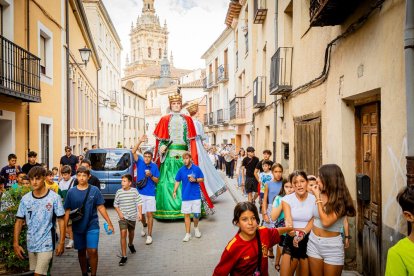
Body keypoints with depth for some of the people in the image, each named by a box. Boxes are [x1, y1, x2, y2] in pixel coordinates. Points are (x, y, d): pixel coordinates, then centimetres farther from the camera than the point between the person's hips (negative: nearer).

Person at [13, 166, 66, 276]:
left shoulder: (54, 197, -11)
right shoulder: (25, 199, -1)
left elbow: (61, 220, -7)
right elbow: (19, 221, 4)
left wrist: (61, 242, -10)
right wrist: (16, 243, -1)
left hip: (46, 244, -4)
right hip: (31, 244, 5)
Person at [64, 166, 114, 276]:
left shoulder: (94, 190, -6)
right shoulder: (71, 192, -2)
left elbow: (101, 207, -2)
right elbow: (67, 211, 2)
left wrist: (109, 223, -2)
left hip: (92, 225, -2)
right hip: (77, 227, 2)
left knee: (92, 251, -10)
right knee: (81, 252, 14)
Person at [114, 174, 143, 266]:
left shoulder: (134, 191, -7)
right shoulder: (119, 192, -7)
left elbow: (139, 203, -3)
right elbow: (115, 204, 3)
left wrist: (140, 213, -11)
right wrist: (119, 213, -10)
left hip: (132, 216, 1)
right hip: (123, 217, -1)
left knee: (131, 232, 22)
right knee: (123, 234, -13)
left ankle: (130, 244, 54)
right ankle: (124, 256, -9)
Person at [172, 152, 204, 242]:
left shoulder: (196, 169, -5)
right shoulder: (181, 170, 0)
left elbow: (202, 179, 3)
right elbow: (177, 181, 7)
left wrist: (195, 180, -15)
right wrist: (174, 191, -2)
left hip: (196, 196, -1)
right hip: (185, 196, 1)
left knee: (197, 214, 3)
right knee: (186, 214, 5)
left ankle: (196, 228, 33)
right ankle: (188, 233, 15)